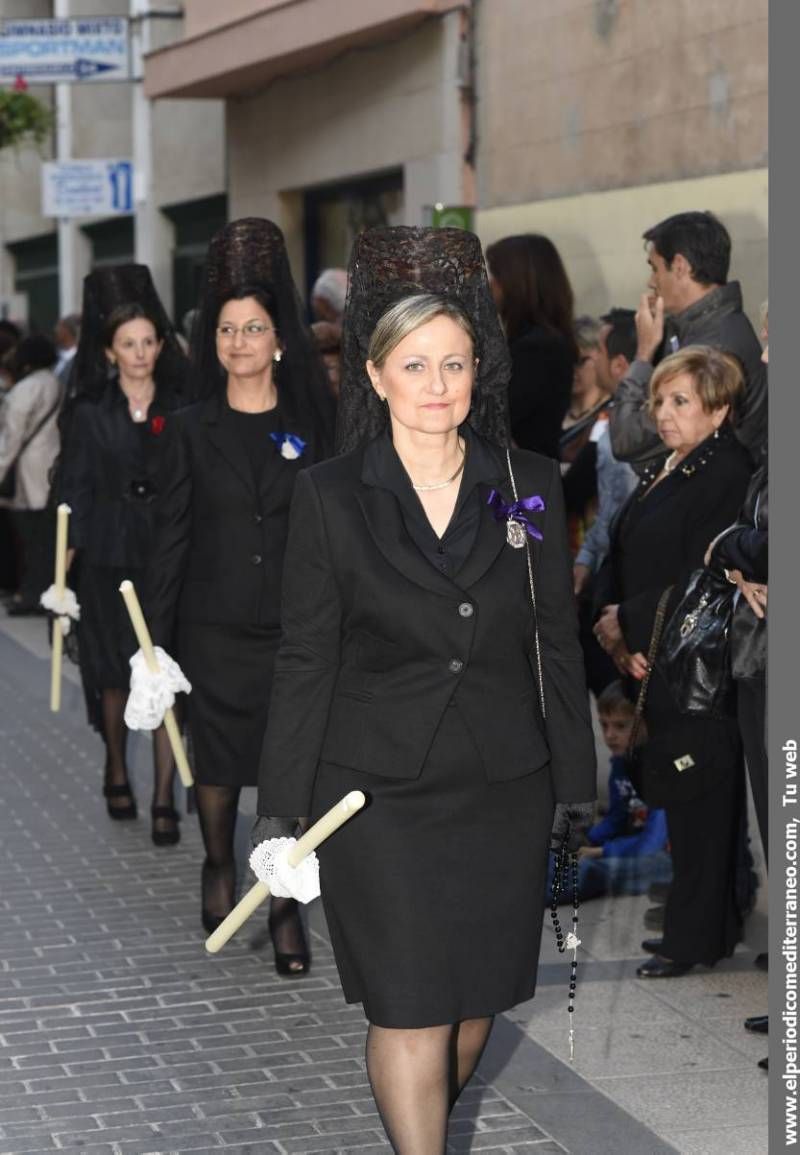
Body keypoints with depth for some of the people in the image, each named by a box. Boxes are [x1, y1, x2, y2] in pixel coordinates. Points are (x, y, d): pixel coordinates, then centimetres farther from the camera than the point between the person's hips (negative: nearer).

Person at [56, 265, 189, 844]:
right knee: (115, 674, 10)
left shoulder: (184, 407, 2)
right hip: (109, 558, 0)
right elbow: (75, 490, 2)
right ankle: (116, 771, 34)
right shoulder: (89, 413, 2)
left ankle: (164, 799, -3)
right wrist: (66, 560, -4)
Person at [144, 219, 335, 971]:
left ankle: (285, 904, 9)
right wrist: (154, 639, -2)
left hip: (293, 627, 0)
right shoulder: (193, 431, 2)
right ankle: (218, 866, 35)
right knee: (218, 763, 11)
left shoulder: (307, 427, 2)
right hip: (215, 628, 0)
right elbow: (171, 537, 2)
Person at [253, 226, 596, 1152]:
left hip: (505, 789, 3)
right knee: (410, 1010, -5)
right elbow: (304, 659, -1)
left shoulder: (530, 487, 2)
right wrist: (279, 806, -3)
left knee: (476, 999, 12)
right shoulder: (329, 495, -3)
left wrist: (574, 784, 7)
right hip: (379, 794, -2)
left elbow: (558, 647, 7)